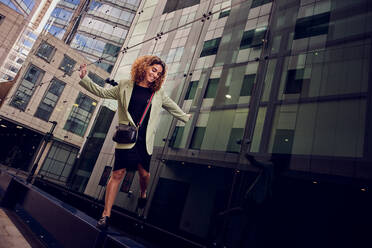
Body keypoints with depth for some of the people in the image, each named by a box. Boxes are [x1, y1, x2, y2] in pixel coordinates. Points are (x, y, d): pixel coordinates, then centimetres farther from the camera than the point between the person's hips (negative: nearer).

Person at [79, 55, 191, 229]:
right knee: (118, 173, -4)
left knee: (144, 173, 4)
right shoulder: (125, 87, 6)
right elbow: (101, 92, 14)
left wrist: (185, 117, 37)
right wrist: (84, 78, 9)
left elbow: (172, 107, 25)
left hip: (144, 141, 2)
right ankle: (106, 214, 7)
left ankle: (143, 194, 40)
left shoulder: (159, 94, 10)